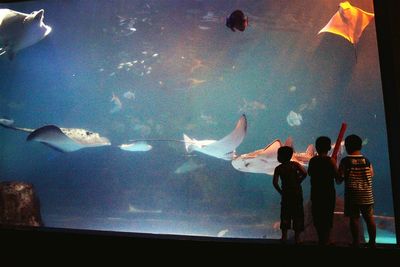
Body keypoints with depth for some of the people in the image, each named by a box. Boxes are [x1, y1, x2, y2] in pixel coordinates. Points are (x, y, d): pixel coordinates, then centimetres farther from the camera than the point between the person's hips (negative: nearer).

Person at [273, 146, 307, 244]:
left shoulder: (278, 168, -4)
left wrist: (280, 192, 0)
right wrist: (298, 182, -2)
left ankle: (284, 236, 13)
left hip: (286, 193, 0)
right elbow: (304, 173, -16)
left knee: (285, 215, 11)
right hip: (297, 193, 0)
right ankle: (297, 237, 11)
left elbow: (275, 182, -13)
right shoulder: (295, 164, -2)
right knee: (298, 214, 8)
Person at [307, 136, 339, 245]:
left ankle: (321, 238, 20)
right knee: (328, 214, 8)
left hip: (315, 191, 2)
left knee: (317, 214, 12)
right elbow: (337, 177, -11)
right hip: (329, 191, -2)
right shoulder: (330, 160, -11)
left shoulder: (312, 160, -2)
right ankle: (325, 239, 11)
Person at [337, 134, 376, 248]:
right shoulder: (366, 160, -1)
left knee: (354, 219, 4)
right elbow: (371, 175, 8)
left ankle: (356, 243, 8)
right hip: (367, 195, 2)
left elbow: (339, 179, -6)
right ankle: (372, 242, 20)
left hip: (352, 195, -2)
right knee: (369, 218, 12)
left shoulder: (345, 161, -8)